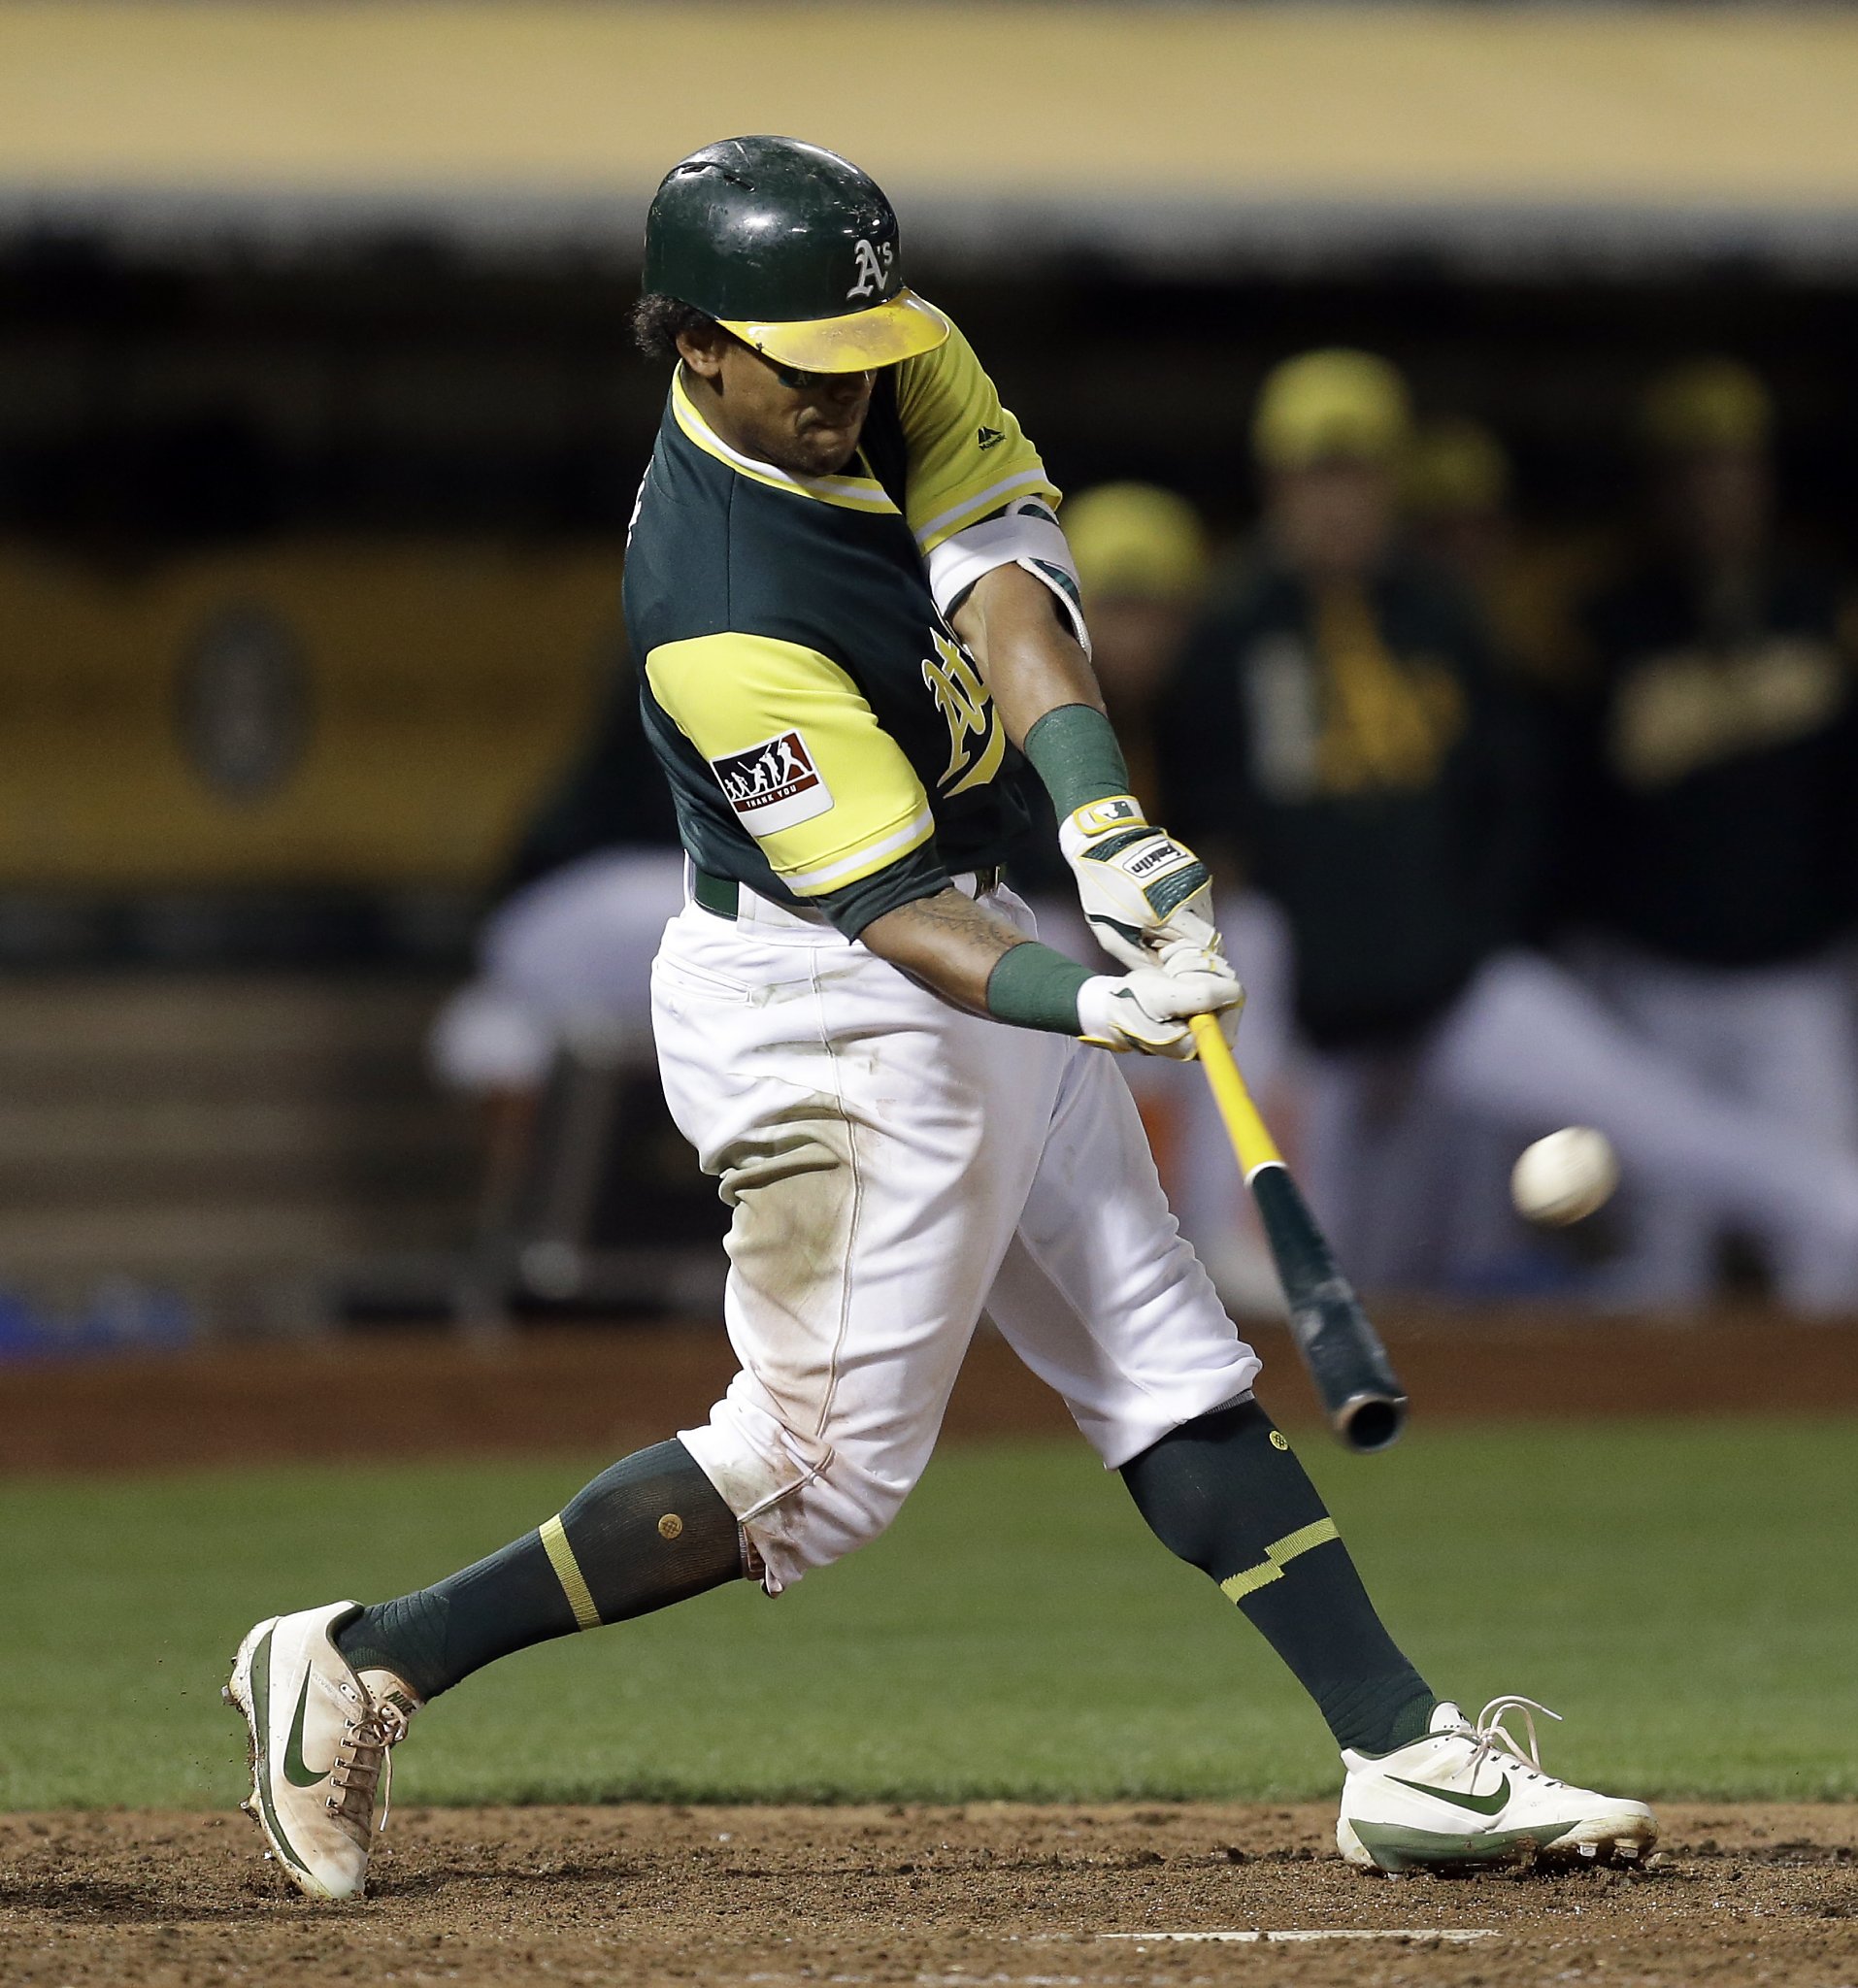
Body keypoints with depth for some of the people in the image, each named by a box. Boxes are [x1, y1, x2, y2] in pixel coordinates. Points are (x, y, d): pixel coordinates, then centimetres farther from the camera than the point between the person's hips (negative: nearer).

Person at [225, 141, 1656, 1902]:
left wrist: (1100, 815, -34)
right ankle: (369, 1661, -1)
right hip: (825, 1014, -9)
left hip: (985, 968, 9)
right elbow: (889, 909, -29)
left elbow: (1003, 585, -17)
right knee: (823, 1460, -7)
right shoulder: (721, 614, -27)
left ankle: (1404, 1756, 11)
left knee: (1172, 1367, 9)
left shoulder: (902, 373, -4)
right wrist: (1089, 1006, -45)